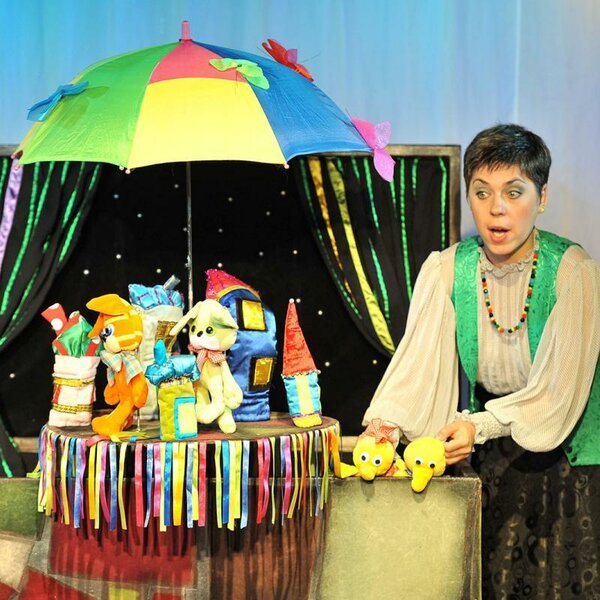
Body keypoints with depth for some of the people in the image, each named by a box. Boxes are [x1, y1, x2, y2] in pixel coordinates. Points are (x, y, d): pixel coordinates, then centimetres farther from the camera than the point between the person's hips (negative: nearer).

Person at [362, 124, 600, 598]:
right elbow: (416, 361, -14)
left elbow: (558, 391, -18)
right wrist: (382, 425, -31)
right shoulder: (444, 270, -5)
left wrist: (483, 424, -31)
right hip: (487, 461, 2)